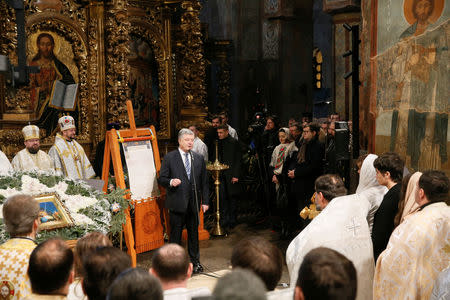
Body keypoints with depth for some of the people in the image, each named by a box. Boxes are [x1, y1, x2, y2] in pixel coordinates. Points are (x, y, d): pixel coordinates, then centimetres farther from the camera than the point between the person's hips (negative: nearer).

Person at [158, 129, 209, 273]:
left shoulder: (199, 158, 10)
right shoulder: (169, 157, -1)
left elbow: (204, 181, 11)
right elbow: (161, 179, -1)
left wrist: (205, 201, 6)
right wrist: (171, 182, -23)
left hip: (194, 202, 3)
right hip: (177, 203, -3)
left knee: (194, 233, 12)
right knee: (175, 234, 1)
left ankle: (195, 261, 24)